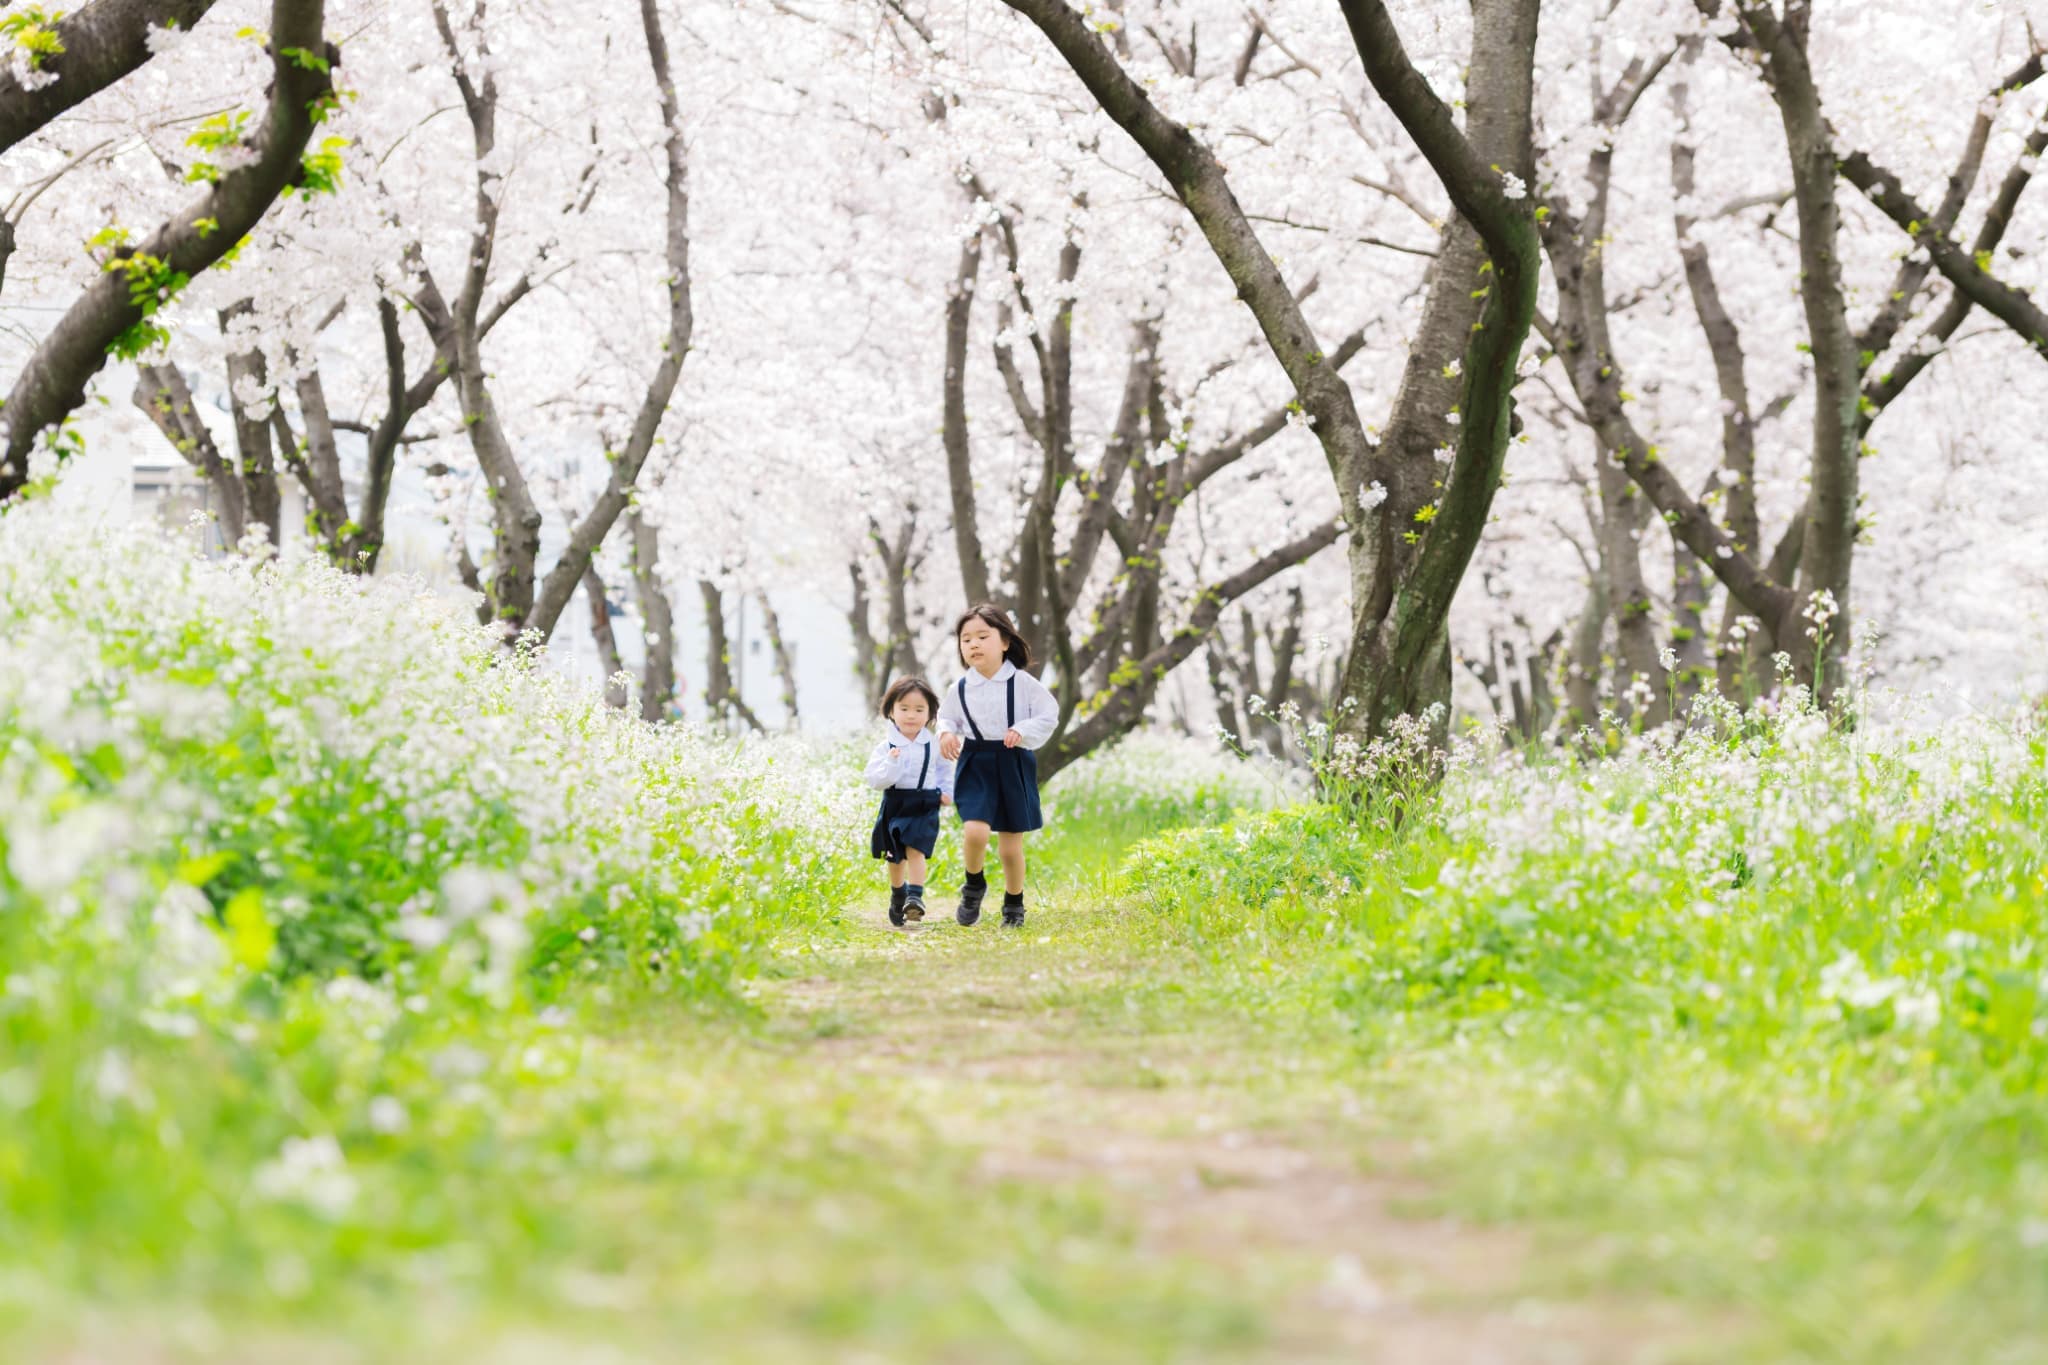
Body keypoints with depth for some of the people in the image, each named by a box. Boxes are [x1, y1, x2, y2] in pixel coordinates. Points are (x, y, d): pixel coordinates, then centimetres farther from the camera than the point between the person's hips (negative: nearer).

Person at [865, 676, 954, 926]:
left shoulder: (934, 746, 0)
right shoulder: (885, 747, -7)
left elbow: (944, 769, 18)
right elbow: (874, 779, -14)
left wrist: (946, 791, 5)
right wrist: (891, 764, -29)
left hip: (924, 807, -1)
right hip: (895, 806, 1)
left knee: (915, 850, -18)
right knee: (895, 857, 13)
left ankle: (915, 897, -24)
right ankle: (897, 896, 36)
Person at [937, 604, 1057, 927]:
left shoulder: (1023, 683, -6)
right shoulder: (959, 690, 0)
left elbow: (1048, 716, -5)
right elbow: (946, 718, 15)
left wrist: (1024, 731, -21)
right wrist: (946, 734, -7)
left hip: (1014, 767, 0)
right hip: (975, 767, 1)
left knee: (1011, 847, 6)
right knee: (975, 831, -22)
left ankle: (1014, 904, 29)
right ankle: (974, 885, 7)